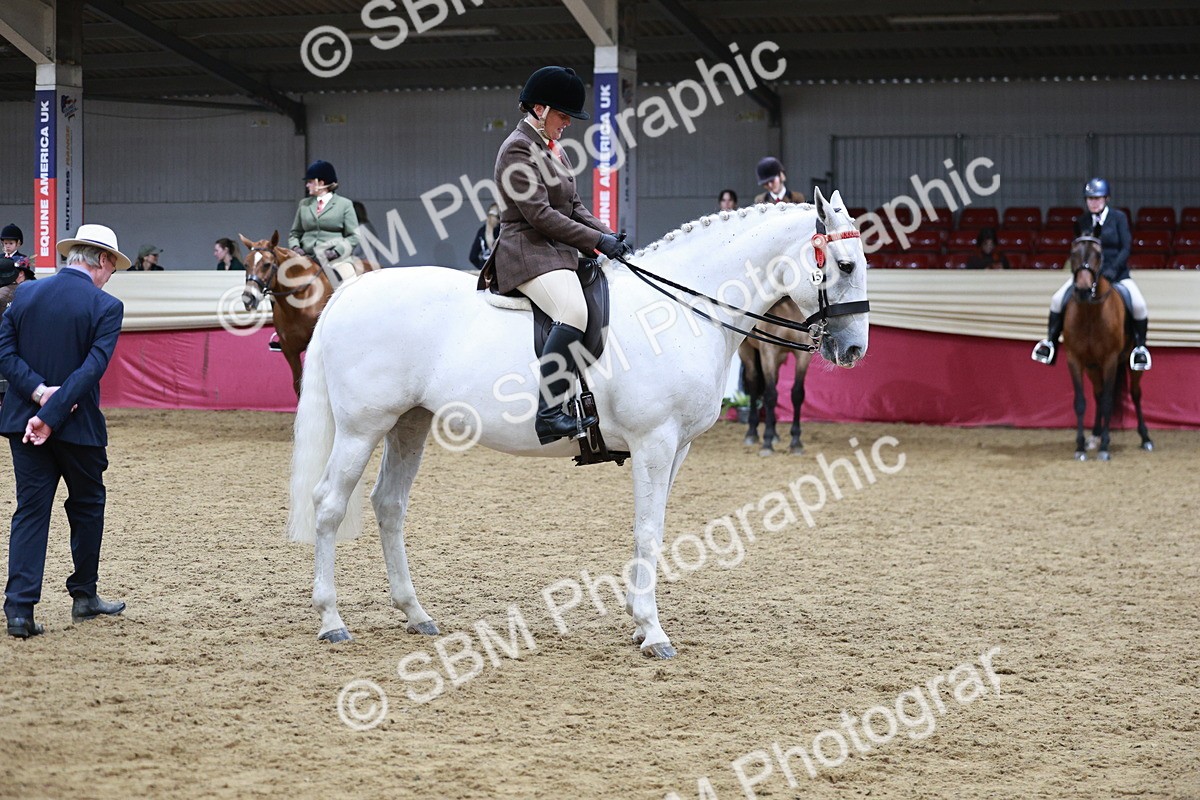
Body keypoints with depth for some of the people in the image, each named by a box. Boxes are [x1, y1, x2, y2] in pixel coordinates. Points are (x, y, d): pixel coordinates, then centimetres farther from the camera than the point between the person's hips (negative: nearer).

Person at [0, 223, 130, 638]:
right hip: (78, 425, -3)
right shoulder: (106, 307, -10)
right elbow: (92, 369, -19)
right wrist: (51, 414, -20)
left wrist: (38, 392, -12)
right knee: (87, 507, 17)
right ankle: (84, 595, 28)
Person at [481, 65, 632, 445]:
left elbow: (574, 207, 21)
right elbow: (540, 215, -17)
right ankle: (547, 411, -38)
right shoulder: (518, 149, -10)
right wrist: (598, 241, -16)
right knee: (574, 313, -32)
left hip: (560, 253, 11)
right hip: (529, 253, -11)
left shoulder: (553, 149, 20)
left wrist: (609, 235, 4)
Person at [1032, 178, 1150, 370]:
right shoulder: (1082, 221, 5)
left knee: (1139, 305, -24)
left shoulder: (1119, 217, -3)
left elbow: (1126, 248, -8)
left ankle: (1140, 347, -3)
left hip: (1117, 273, -2)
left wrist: (1113, 270, -21)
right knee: (1058, 300, -15)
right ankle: (1050, 342, 2)